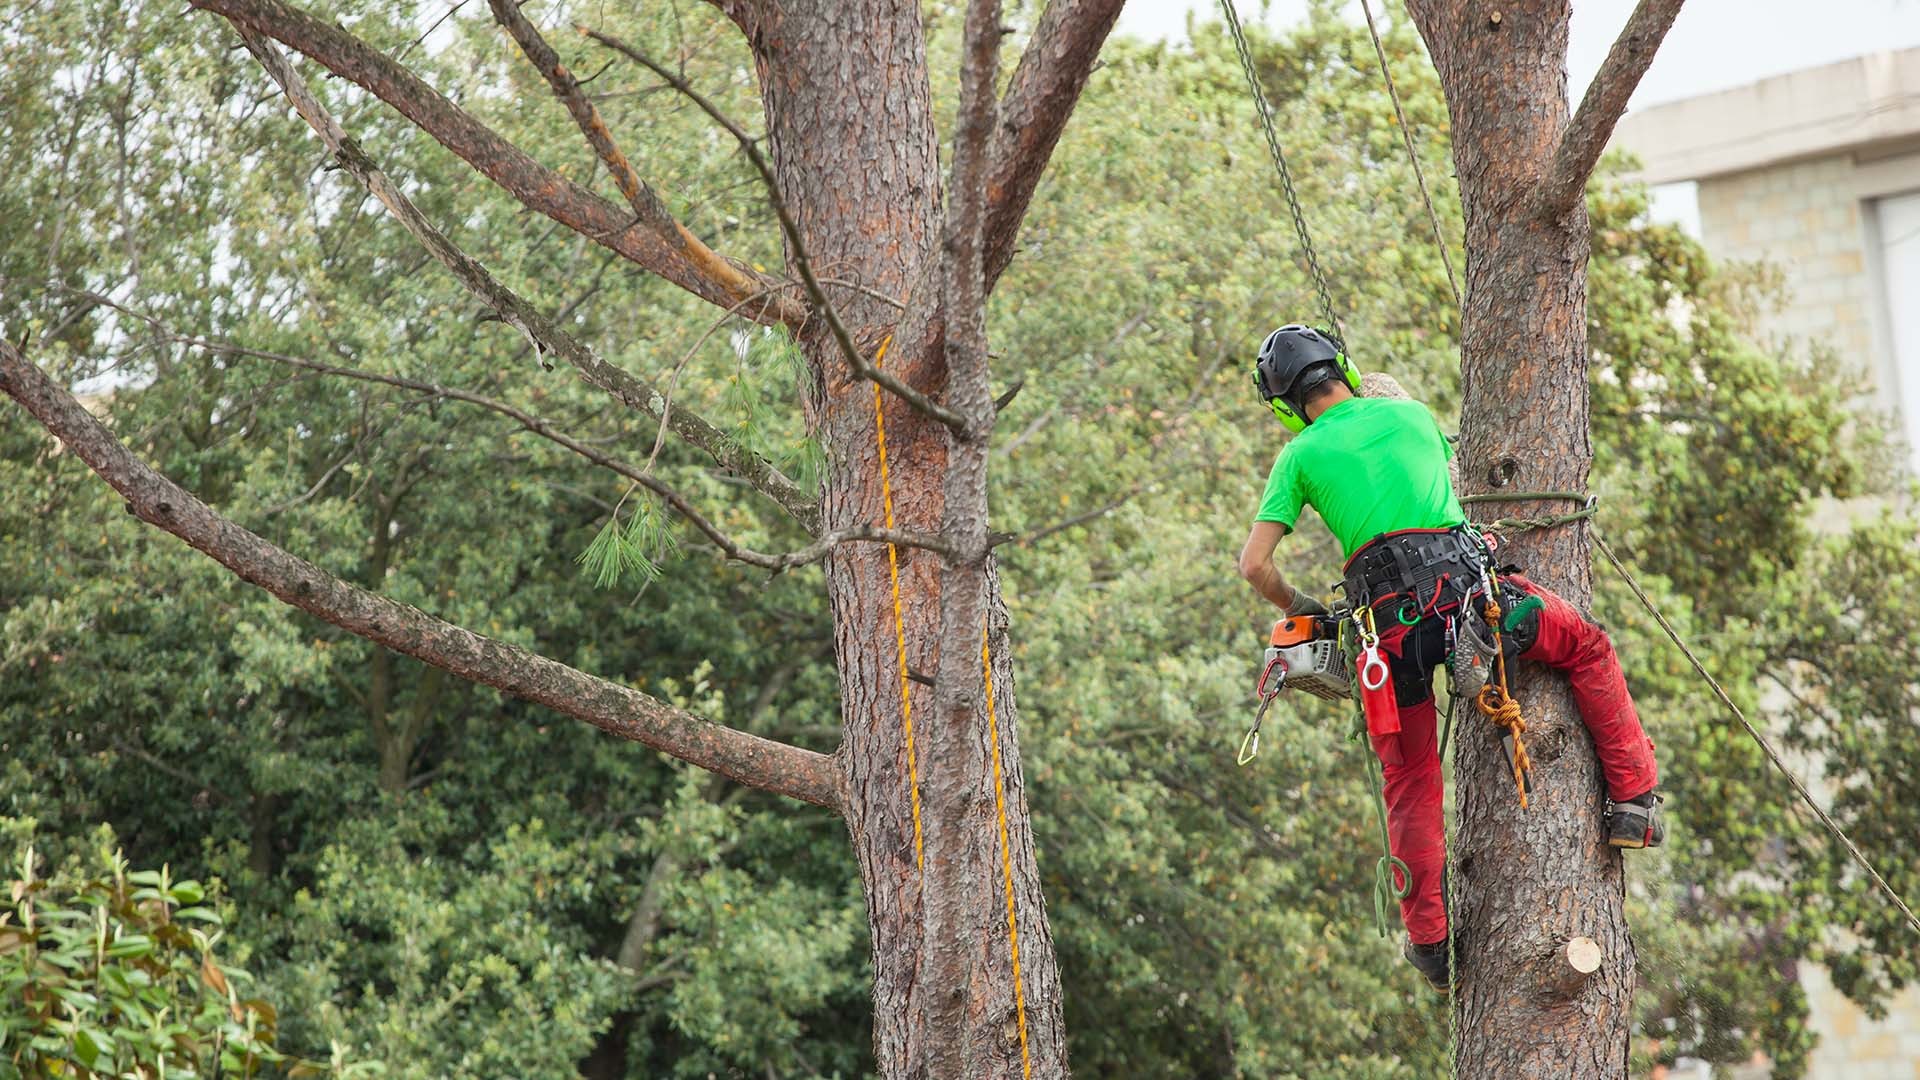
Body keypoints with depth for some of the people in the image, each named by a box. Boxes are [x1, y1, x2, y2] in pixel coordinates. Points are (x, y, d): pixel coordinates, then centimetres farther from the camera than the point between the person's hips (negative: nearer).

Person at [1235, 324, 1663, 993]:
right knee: (1588, 648, 23)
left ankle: (1430, 940, 10)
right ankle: (1632, 800, 18)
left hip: (1387, 615, 0)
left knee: (1410, 784, 11)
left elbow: (1254, 565, 7)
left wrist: (1299, 608, 24)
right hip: (1465, 583, 0)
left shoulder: (1300, 455, 12)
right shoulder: (1411, 413, 18)